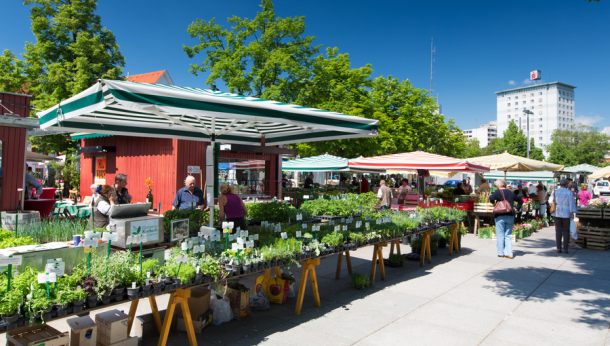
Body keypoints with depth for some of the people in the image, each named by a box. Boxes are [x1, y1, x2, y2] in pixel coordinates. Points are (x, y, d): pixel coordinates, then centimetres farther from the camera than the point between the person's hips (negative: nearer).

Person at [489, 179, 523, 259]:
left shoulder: (498, 192, -6)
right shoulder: (511, 193, 11)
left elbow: (491, 198, -21)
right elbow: (520, 200, 19)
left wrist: (494, 202, -2)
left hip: (500, 216, -5)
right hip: (510, 216, 5)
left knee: (500, 235, 3)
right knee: (508, 235, 10)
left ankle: (501, 252, 6)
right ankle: (509, 253, 6)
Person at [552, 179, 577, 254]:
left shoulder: (556, 192, 1)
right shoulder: (569, 192, -7)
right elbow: (571, 203, -7)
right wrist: (572, 212, -3)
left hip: (557, 213, 2)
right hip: (566, 214, -2)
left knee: (558, 231, 5)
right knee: (566, 231, 5)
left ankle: (559, 248, 4)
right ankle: (565, 248, 5)